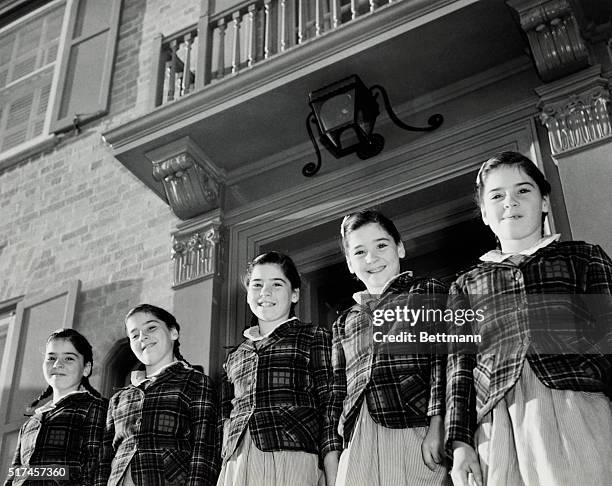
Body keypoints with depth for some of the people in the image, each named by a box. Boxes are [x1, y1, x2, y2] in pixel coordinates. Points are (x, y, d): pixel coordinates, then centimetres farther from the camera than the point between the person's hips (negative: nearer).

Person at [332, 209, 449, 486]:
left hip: (415, 430, -4)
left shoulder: (428, 292, 11)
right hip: (357, 446, 4)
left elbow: (443, 356, -1)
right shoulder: (344, 323, 23)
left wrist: (437, 425, -12)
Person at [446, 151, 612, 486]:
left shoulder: (584, 258, 20)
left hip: (578, 408, -1)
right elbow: (460, 366, 14)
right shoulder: (466, 286, 23)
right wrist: (460, 442, 2)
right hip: (497, 424, 1)